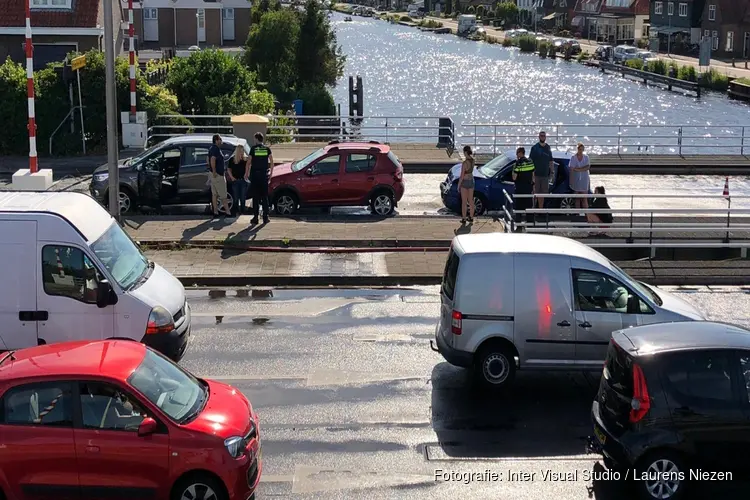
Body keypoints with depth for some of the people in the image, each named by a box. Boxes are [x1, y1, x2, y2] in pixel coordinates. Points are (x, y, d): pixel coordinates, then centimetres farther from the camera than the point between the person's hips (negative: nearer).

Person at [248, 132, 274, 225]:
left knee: (256, 196, 3)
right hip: (264, 175, 2)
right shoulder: (267, 148, 3)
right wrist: (271, 174, 10)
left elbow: (249, 162, -4)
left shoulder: (253, 148, -4)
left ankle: (255, 217, 1)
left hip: (255, 175, -2)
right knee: (265, 196, 8)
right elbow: (272, 162, 2)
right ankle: (265, 218, 6)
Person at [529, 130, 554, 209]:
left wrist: (552, 170, 9)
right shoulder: (534, 147, -2)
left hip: (545, 174, 4)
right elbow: (530, 160, -5)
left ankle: (541, 208, 17)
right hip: (536, 174, -4)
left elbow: (551, 161, 18)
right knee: (535, 192, -4)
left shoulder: (548, 148, 11)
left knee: (543, 192, 9)